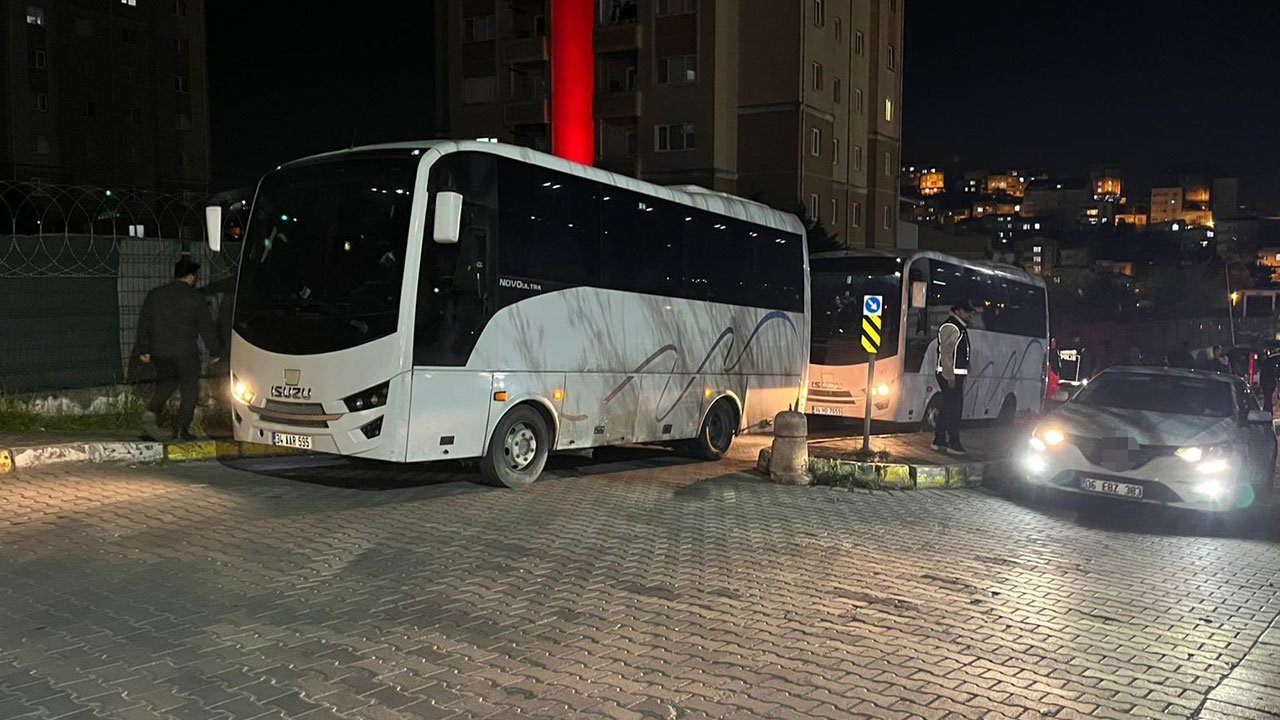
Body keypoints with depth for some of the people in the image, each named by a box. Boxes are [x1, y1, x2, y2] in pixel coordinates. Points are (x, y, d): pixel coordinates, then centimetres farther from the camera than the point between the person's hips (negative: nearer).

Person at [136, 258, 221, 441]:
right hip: (185, 352, -4)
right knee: (190, 390, 6)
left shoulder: (154, 294, 10)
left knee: (166, 382, 21)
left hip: (159, 351, 4)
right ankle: (182, 429, 2)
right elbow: (207, 327, -2)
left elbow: (143, 324, 12)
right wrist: (214, 351, 5)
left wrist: (143, 350, 16)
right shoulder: (195, 297, -3)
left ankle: (152, 412, -3)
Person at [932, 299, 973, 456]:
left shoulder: (960, 328, 19)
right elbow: (945, 353, -20)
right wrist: (950, 377, -22)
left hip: (955, 375, 10)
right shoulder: (950, 328, -14)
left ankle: (939, 441, 19)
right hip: (950, 376, -10)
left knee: (947, 408, 13)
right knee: (955, 408, -9)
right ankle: (954, 443, -5)